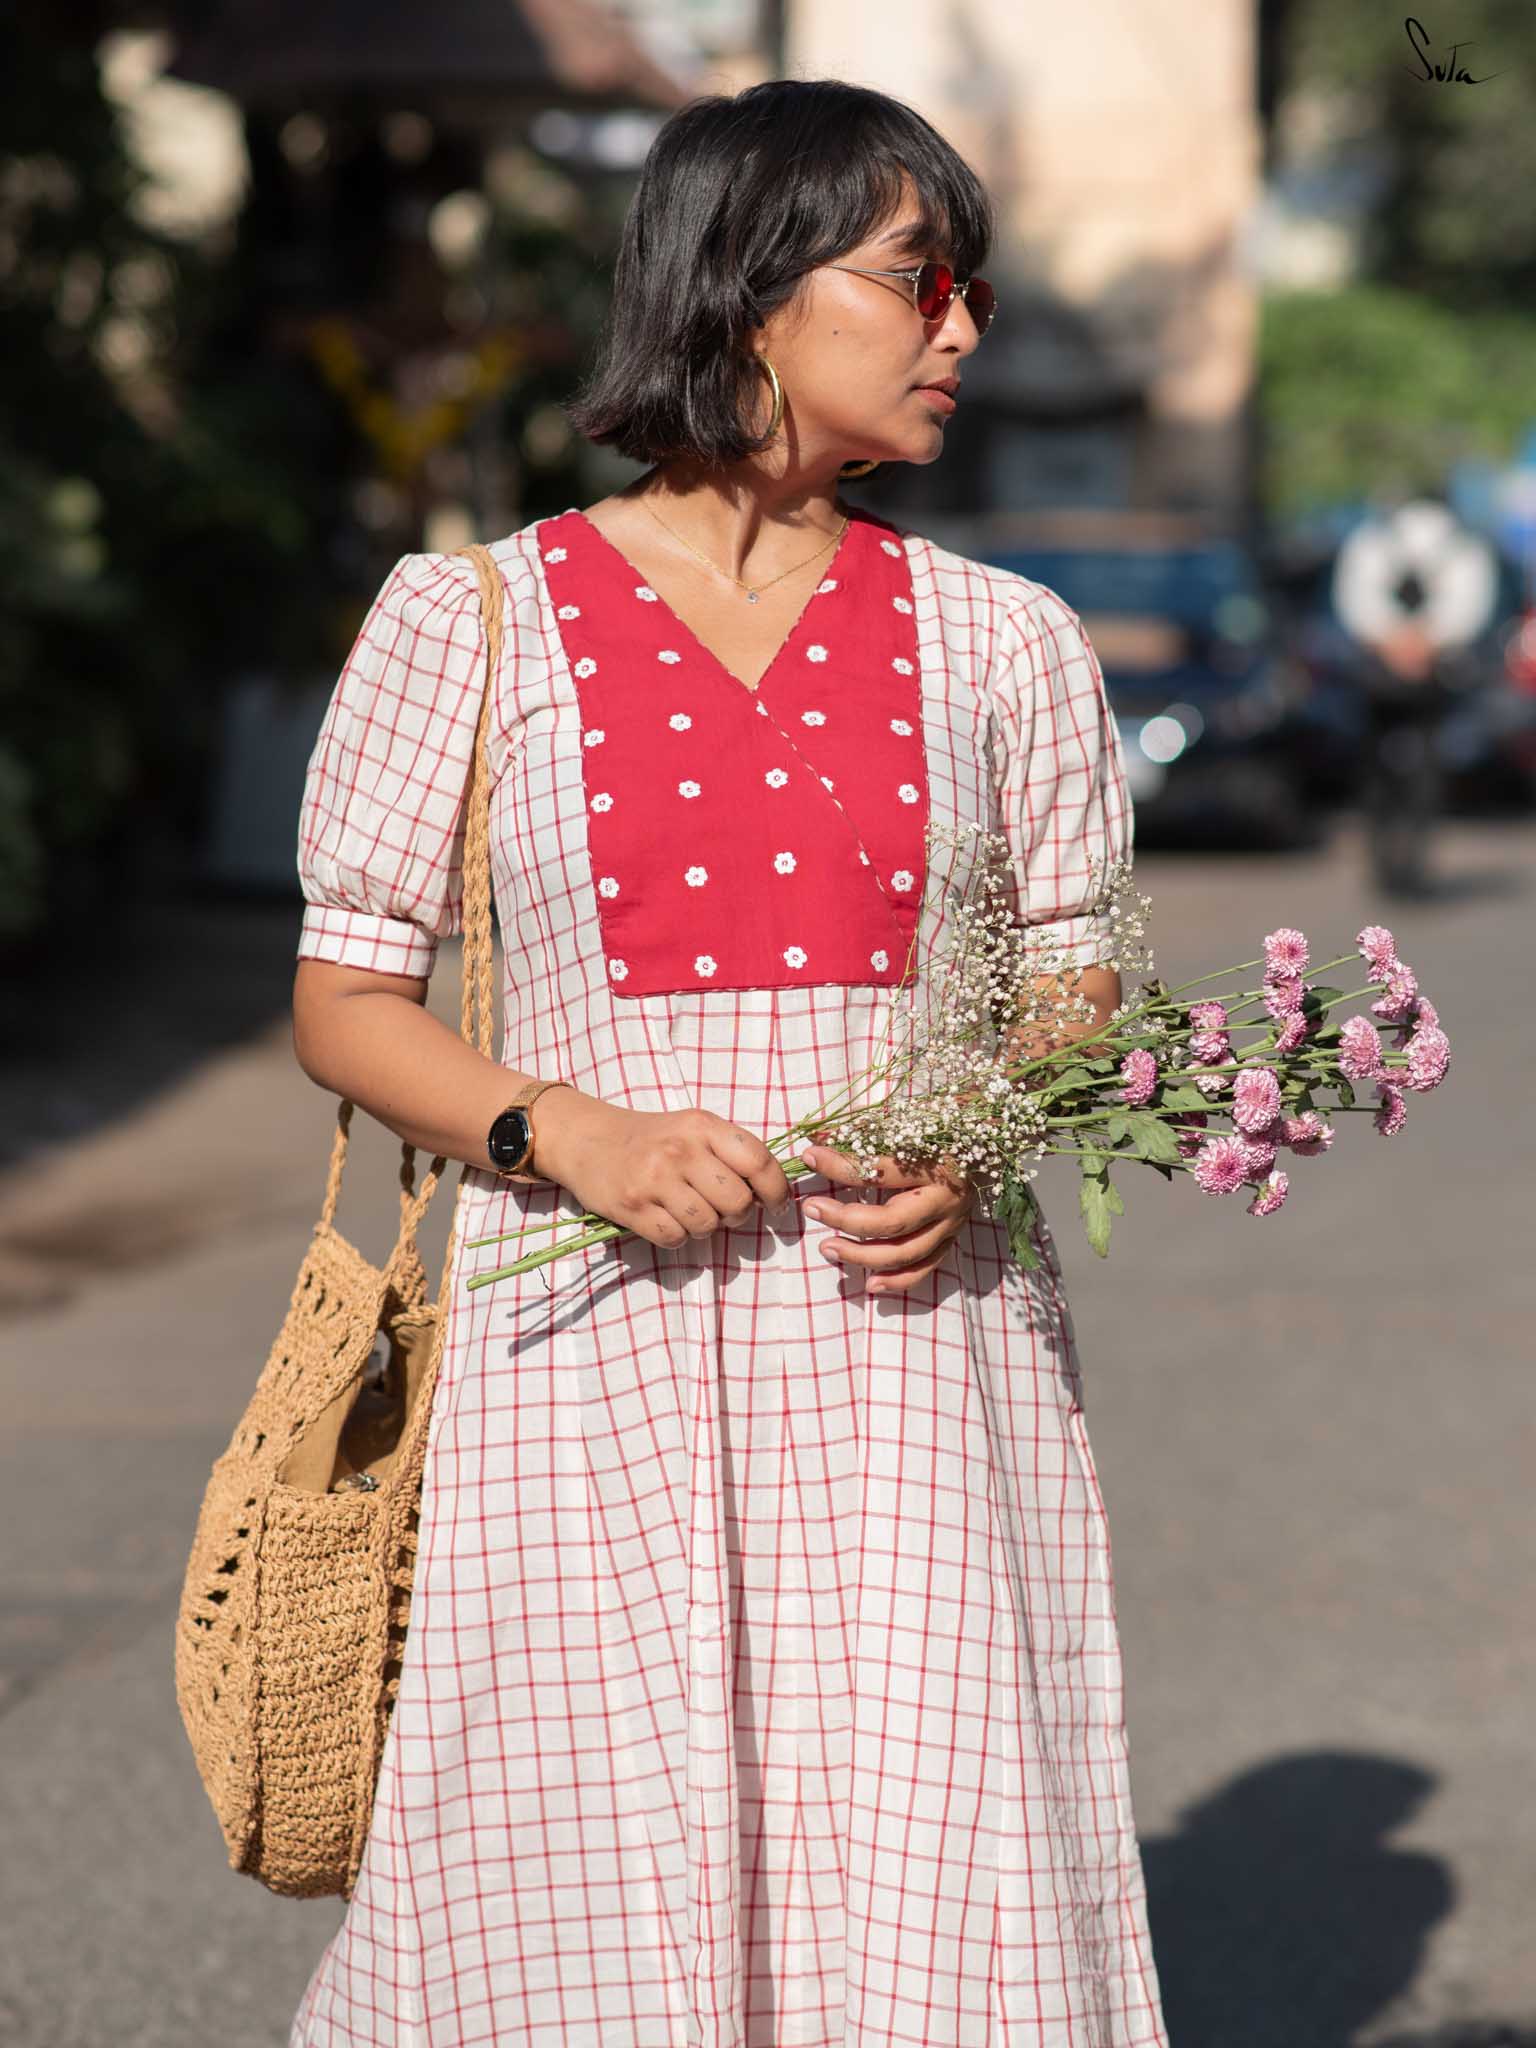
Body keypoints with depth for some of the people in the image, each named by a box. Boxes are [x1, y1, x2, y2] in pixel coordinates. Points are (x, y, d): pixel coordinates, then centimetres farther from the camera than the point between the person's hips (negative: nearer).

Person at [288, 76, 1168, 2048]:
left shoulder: (997, 643, 9)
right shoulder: (469, 624, 2)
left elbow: (1079, 991, 15)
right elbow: (344, 1001, 5)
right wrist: (567, 1130, -13)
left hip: (906, 1353, 2)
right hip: (593, 1356, -2)